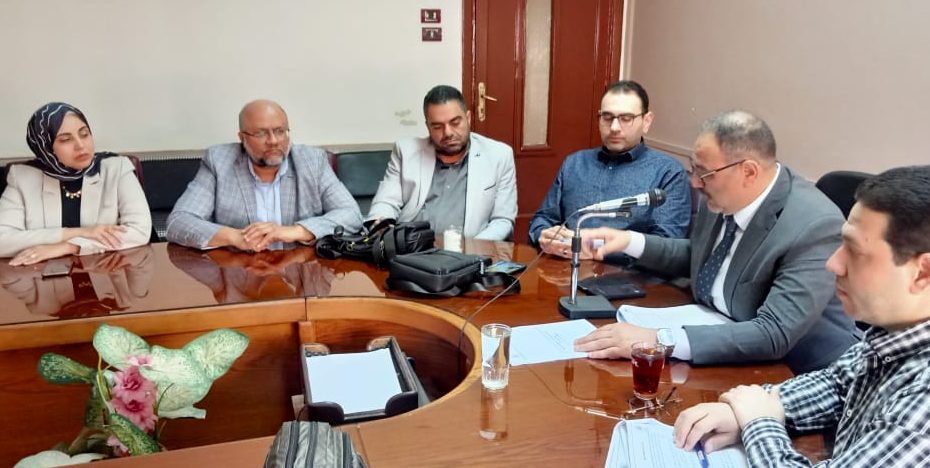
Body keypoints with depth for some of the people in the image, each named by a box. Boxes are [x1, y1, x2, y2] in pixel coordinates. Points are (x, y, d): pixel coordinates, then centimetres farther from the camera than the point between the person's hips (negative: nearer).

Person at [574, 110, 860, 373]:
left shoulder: (815, 227, -27)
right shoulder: (723, 196, -7)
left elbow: (775, 334, -34)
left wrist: (660, 341, -40)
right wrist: (631, 242, -2)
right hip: (719, 351, 7)